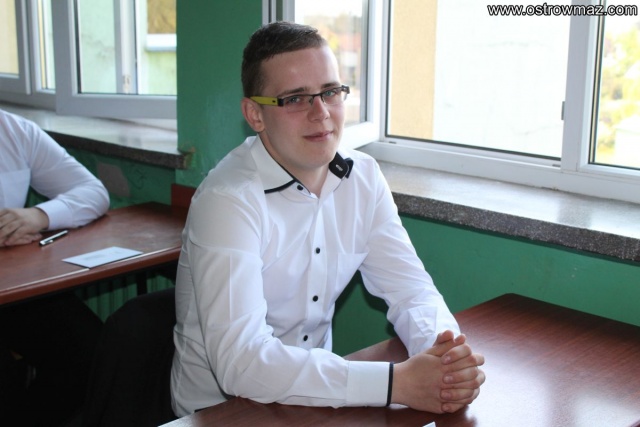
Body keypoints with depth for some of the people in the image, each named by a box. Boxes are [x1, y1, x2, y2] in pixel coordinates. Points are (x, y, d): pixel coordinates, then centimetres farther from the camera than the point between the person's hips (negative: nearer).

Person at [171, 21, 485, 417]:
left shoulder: (363, 178, -2)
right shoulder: (229, 201, -21)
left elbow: (411, 288, -2)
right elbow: (240, 361, -29)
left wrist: (445, 352, -24)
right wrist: (397, 383, -32)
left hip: (317, 394, 6)